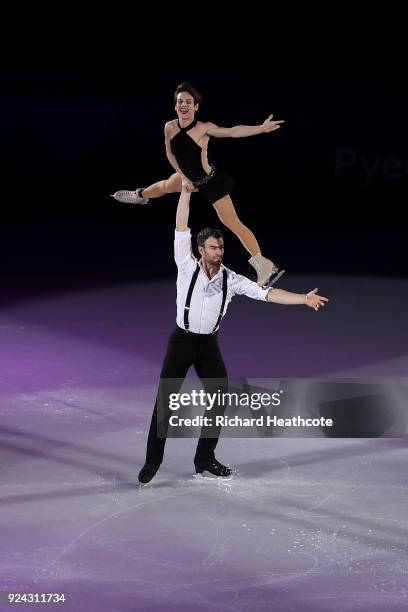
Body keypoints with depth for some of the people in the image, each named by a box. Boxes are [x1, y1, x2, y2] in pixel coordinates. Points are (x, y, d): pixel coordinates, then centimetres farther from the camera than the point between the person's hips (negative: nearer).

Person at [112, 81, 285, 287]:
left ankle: (263, 264, -11)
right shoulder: (170, 128, -11)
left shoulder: (204, 128, -28)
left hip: (211, 182, -7)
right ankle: (140, 195, 73)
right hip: (189, 178, 7)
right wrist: (184, 178, -2)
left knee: (232, 223, -11)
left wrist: (262, 128, -55)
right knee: (166, 186, 36)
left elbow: (233, 131, -41)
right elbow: (171, 155, 3)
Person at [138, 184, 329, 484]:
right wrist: (186, 190, -25)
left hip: (209, 344, 3)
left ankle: (205, 458, 17)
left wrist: (303, 298, -19)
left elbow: (266, 293, -10)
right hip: (182, 339, -3)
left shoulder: (232, 279, -4)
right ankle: (153, 459, 2)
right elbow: (181, 228, -17)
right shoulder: (188, 267, -10)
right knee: (165, 400, -6)